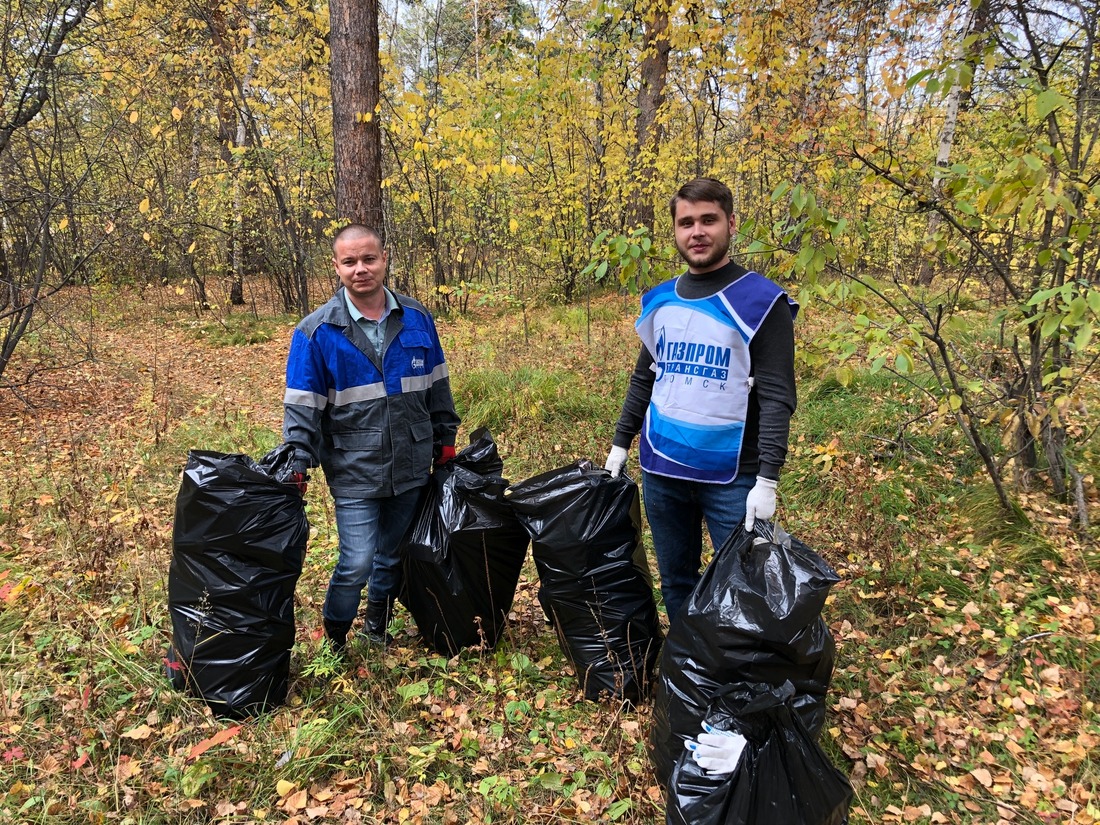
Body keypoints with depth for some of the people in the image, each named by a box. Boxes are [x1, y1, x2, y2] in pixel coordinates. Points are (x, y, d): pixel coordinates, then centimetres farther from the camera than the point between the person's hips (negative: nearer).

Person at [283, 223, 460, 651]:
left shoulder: (416, 318, 1)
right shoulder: (316, 331, -8)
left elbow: (437, 387, 11)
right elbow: (301, 406, -7)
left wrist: (445, 442, 13)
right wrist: (297, 466, -13)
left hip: (411, 467, 4)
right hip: (354, 472, -3)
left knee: (394, 556, 17)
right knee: (357, 563, -6)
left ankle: (378, 627, 41)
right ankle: (334, 639, 21)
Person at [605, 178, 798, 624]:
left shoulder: (761, 301, -8)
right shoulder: (658, 300, 8)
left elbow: (777, 398, -13)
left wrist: (767, 480, -19)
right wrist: (620, 444, 14)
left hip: (731, 475, -5)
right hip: (661, 470, 5)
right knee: (675, 582, 16)